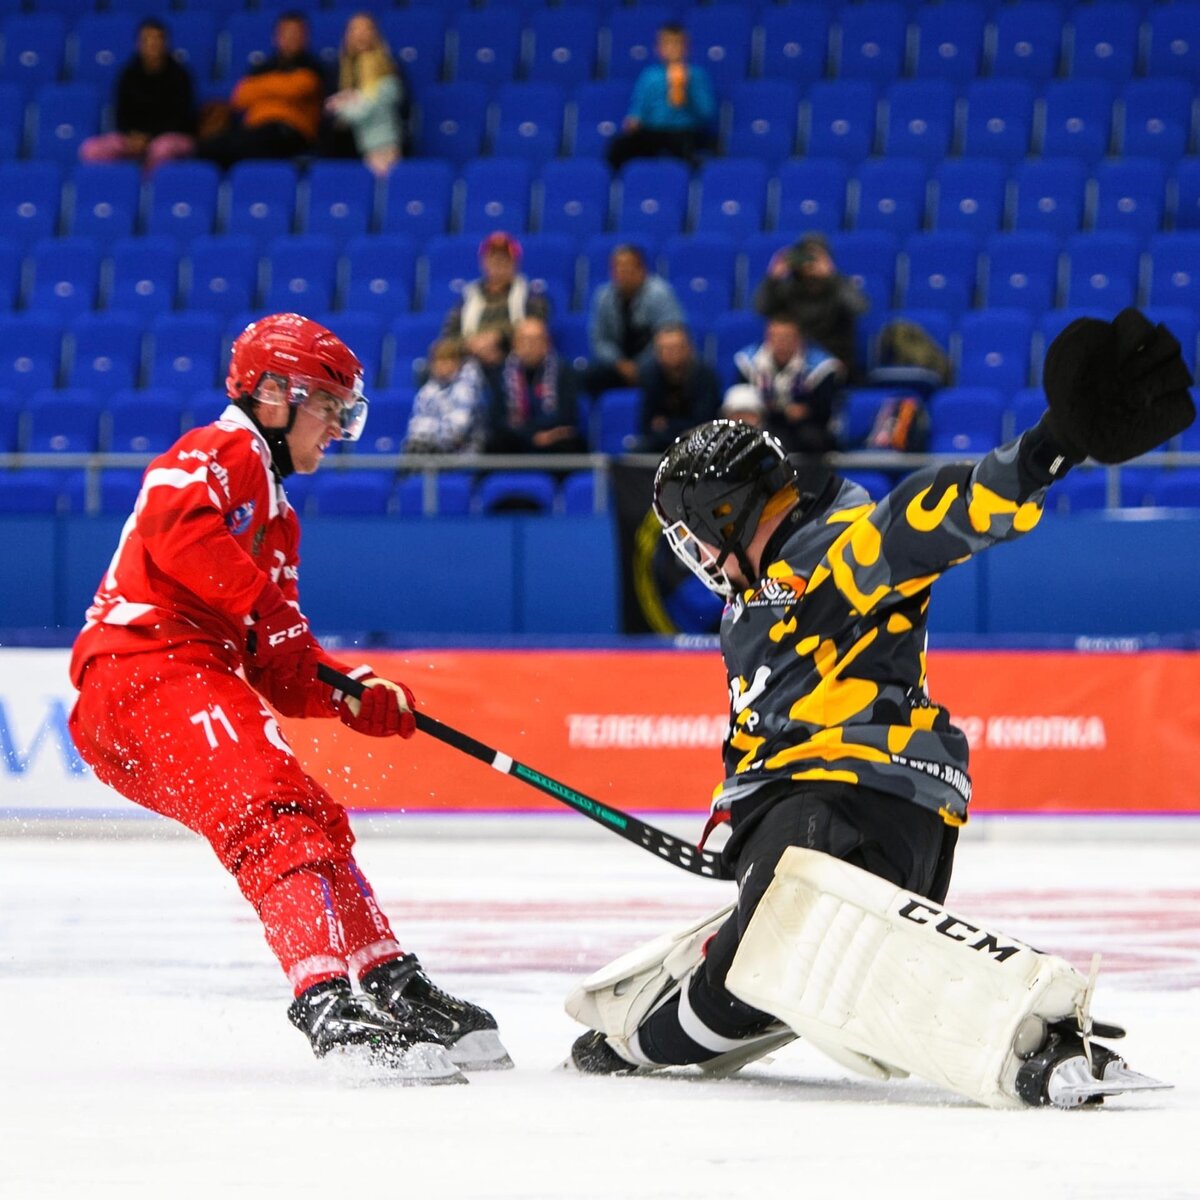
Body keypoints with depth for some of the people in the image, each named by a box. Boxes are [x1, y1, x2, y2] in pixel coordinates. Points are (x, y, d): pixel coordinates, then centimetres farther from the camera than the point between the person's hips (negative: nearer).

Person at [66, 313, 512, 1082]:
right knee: (271, 808, -25)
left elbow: (280, 667, 22)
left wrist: (356, 697, 4)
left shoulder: (277, 517, 30)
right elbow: (176, 528, -23)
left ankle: (394, 988, 22)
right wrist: (265, 603, -20)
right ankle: (328, 999, -40)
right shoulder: (220, 454, 0)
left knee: (314, 819, 15)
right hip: (146, 665, -11)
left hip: (202, 680, 11)